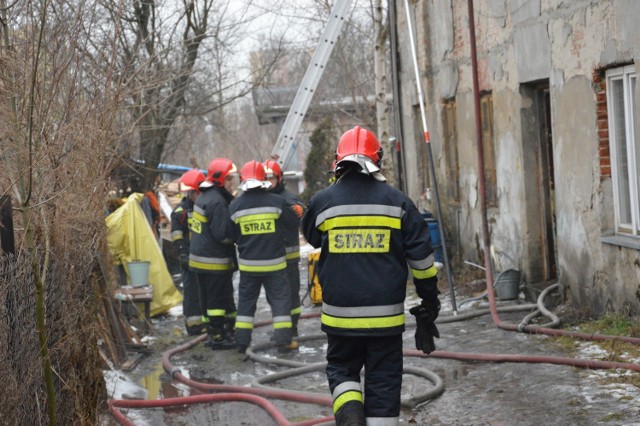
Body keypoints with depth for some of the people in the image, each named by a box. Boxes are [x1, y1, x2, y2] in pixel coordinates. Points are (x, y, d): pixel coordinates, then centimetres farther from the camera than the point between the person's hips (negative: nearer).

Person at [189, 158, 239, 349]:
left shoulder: (203, 197, 13)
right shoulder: (217, 202, -20)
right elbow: (222, 234, -24)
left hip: (199, 258, 10)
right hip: (216, 261, -10)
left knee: (208, 298, 15)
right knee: (220, 298, -3)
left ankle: (212, 333, 22)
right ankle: (218, 337, -1)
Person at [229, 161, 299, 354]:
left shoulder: (235, 205, -6)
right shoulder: (276, 201, -10)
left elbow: (231, 234, 3)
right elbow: (292, 223, 1)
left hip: (248, 263, 2)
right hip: (274, 262, -2)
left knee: (246, 300, 11)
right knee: (279, 298, 7)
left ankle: (242, 341, 11)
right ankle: (284, 340, 5)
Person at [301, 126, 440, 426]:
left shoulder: (322, 202, -4)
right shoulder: (397, 202, -3)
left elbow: (311, 238, 18)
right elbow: (421, 258, 0)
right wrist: (429, 303, 11)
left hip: (340, 313, 0)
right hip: (385, 315, 0)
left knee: (341, 367, 19)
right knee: (383, 381, 9)